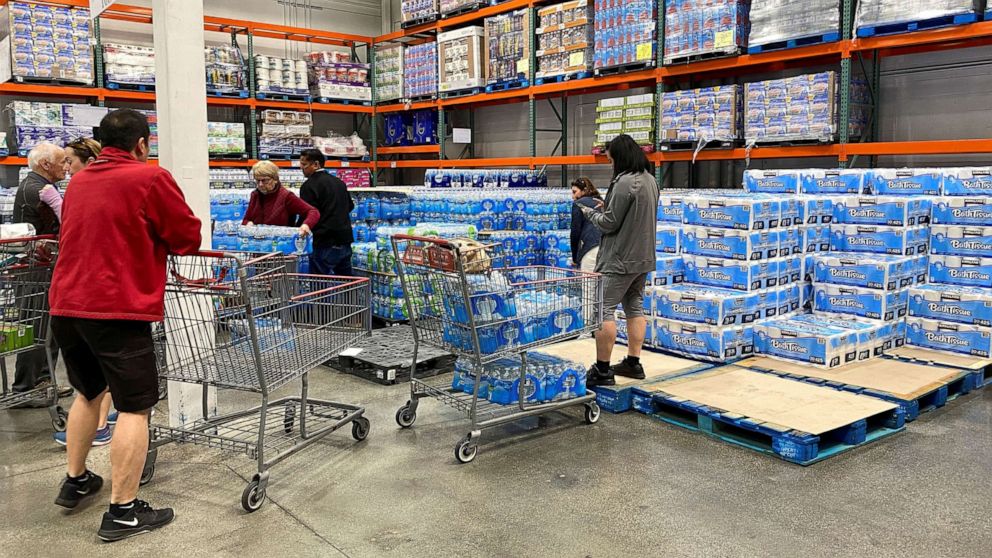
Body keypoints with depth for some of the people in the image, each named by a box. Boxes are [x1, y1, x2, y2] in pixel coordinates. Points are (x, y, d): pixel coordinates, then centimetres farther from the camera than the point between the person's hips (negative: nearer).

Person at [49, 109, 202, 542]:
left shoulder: (77, 182, 14)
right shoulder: (151, 178, -6)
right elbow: (189, 237, -3)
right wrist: (156, 239, 16)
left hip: (66, 306, 8)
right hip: (118, 309, -7)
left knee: (88, 391, 25)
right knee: (135, 407, 0)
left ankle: (75, 481, 37)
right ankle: (123, 512, 3)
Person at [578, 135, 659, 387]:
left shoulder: (625, 182, -18)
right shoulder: (650, 180, 12)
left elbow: (609, 223, -16)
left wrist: (589, 212, 1)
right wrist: (608, 206, 11)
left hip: (619, 259, -10)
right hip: (643, 257, 10)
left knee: (604, 309, -6)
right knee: (635, 307, 15)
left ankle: (602, 370, -4)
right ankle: (633, 362, 21)